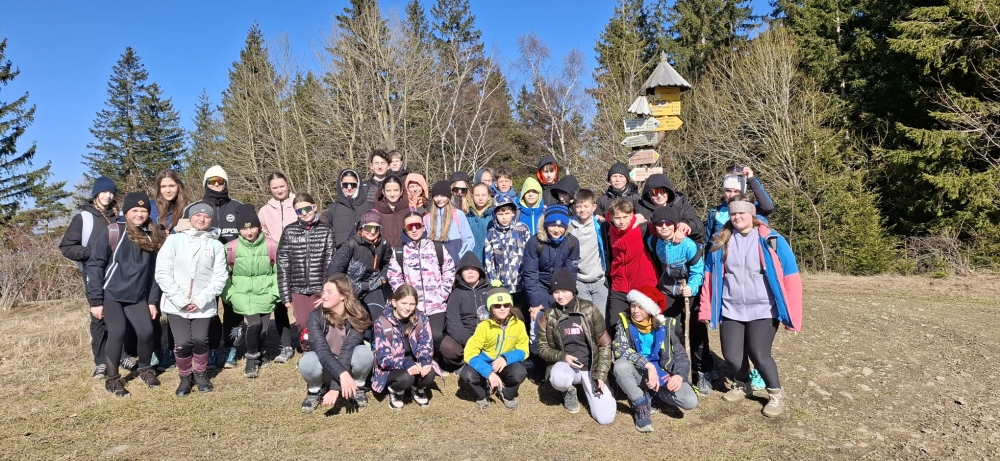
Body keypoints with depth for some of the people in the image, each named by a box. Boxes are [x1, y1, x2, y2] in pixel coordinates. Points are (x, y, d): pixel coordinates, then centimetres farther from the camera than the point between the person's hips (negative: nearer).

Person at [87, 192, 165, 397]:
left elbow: (155, 271, 9)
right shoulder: (112, 233, -9)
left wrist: (153, 300, 6)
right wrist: (95, 300, -11)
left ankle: (145, 369, 20)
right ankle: (112, 379, 7)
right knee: (117, 333, -12)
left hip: (138, 297, 3)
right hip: (111, 295, -3)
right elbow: (94, 265, -8)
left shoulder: (153, 237, 3)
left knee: (146, 332, -7)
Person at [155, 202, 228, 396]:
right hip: (176, 304, 0)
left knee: (200, 340, -11)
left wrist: (201, 300, -11)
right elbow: (162, 273, -4)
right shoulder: (174, 240, 0)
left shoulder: (216, 245, 2)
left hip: (203, 305, 0)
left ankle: (201, 374, 18)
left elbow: (220, 278, -1)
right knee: (182, 343, -8)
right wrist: (180, 300, -10)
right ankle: (185, 377, 19)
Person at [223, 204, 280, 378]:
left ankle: (257, 355, 30)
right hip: (241, 294, -1)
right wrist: (229, 294, -2)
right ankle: (252, 358, 5)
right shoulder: (231, 247, -5)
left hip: (264, 294, 1)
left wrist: (275, 292, -3)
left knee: (262, 329, -3)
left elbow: (278, 271, 4)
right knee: (254, 323, -21)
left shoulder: (271, 245, -4)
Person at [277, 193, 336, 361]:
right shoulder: (289, 231, 3)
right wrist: (285, 295, -1)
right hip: (297, 289, 1)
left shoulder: (326, 230, 1)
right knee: (303, 325, 5)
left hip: (320, 288, -1)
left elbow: (330, 262, 0)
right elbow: (283, 264, 3)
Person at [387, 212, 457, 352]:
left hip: (437, 305, -1)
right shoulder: (399, 253, 8)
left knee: (436, 335, -17)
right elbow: (394, 277, 5)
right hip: (413, 307, 1)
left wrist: (443, 294, -2)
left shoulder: (438, 247, 8)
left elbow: (449, 271, 7)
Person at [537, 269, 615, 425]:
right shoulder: (548, 316, -4)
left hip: (591, 367, 0)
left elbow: (604, 343, -3)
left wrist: (601, 375, -11)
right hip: (565, 365, 0)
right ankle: (569, 392, 2)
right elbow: (542, 348, 2)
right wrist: (563, 356, -17)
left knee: (605, 418, -14)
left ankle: (586, 387, 18)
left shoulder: (589, 309, -7)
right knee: (558, 378, -38)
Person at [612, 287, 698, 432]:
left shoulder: (664, 325, -6)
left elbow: (681, 354, -2)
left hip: (662, 374, 1)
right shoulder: (624, 322, -10)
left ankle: (655, 393, 10)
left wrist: (680, 375, -22)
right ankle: (641, 405, -10)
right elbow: (619, 350, -25)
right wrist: (648, 365, -34)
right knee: (620, 365, -35)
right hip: (638, 374, -1)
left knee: (690, 402, -21)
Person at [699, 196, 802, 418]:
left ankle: (776, 393, 14)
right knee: (731, 354, 2)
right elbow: (710, 277, 7)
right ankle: (742, 386, 34)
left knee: (759, 354, -13)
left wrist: (792, 316, -8)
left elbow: (791, 279, -5)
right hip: (731, 309, 3)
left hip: (763, 310, -3)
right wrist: (706, 310, 4)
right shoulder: (721, 242, 4)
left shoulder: (772, 241, -6)